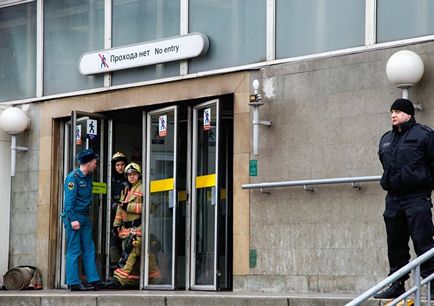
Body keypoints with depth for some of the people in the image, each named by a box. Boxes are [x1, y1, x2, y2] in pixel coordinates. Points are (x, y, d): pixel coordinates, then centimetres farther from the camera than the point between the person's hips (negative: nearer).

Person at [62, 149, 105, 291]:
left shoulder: (88, 177, 14)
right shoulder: (73, 177, -12)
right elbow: (69, 200, -16)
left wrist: (86, 218, 14)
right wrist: (73, 219, -20)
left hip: (85, 217, 9)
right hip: (74, 216, -9)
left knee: (89, 249, 7)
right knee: (74, 251, -5)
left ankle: (93, 280, 9)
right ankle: (74, 283, -2)